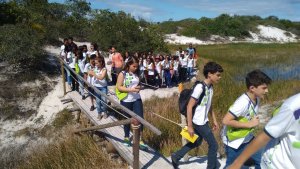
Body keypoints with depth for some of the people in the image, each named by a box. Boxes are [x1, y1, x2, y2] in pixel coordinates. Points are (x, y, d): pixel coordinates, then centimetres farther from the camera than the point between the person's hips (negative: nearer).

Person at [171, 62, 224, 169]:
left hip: (203, 122, 9)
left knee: (197, 142, 23)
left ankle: (176, 157, 35)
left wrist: (214, 120, 17)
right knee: (213, 145, 3)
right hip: (199, 123, -9)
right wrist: (190, 126, -19)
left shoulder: (210, 87, 3)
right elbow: (189, 107, -22)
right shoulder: (200, 87, -23)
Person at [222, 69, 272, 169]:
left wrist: (255, 121, -5)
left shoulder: (256, 99, -6)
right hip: (234, 141, -8)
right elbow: (226, 121, -34)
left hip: (247, 138, 8)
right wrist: (249, 124, -28)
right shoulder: (243, 102, -32)